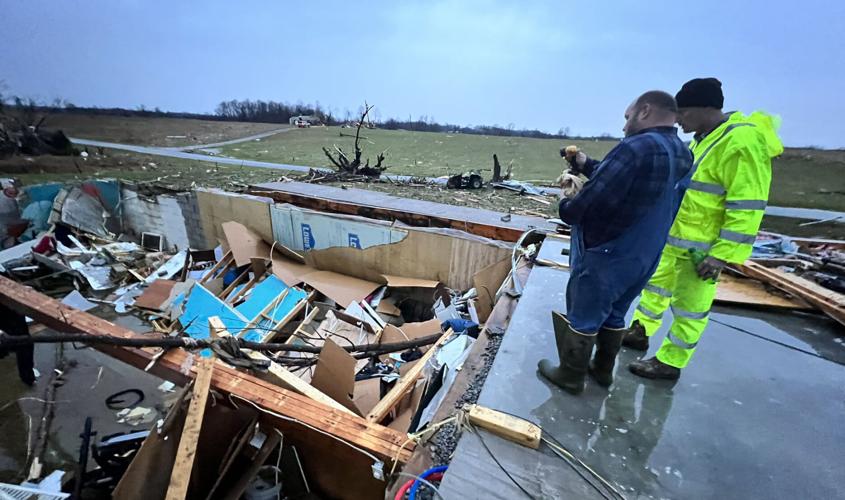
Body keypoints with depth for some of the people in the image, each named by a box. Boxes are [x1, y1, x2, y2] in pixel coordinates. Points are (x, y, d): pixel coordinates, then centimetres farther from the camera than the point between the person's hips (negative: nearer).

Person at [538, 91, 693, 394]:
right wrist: (585, 165, 14)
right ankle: (603, 369, 39)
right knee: (613, 315, 23)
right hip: (644, 257, 9)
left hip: (606, 256, -8)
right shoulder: (681, 155, 7)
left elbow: (592, 201, -25)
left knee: (582, 317, 8)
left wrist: (566, 207, -6)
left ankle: (571, 376, 24)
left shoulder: (636, 148, -23)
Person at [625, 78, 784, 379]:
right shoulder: (702, 138, 10)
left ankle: (669, 363, 18)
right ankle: (639, 332, 37)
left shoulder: (742, 144, -20)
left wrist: (722, 255, -22)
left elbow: (747, 209, -22)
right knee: (655, 286, 20)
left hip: (700, 250, -9)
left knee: (688, 308, 4)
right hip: (673, 239, 9)